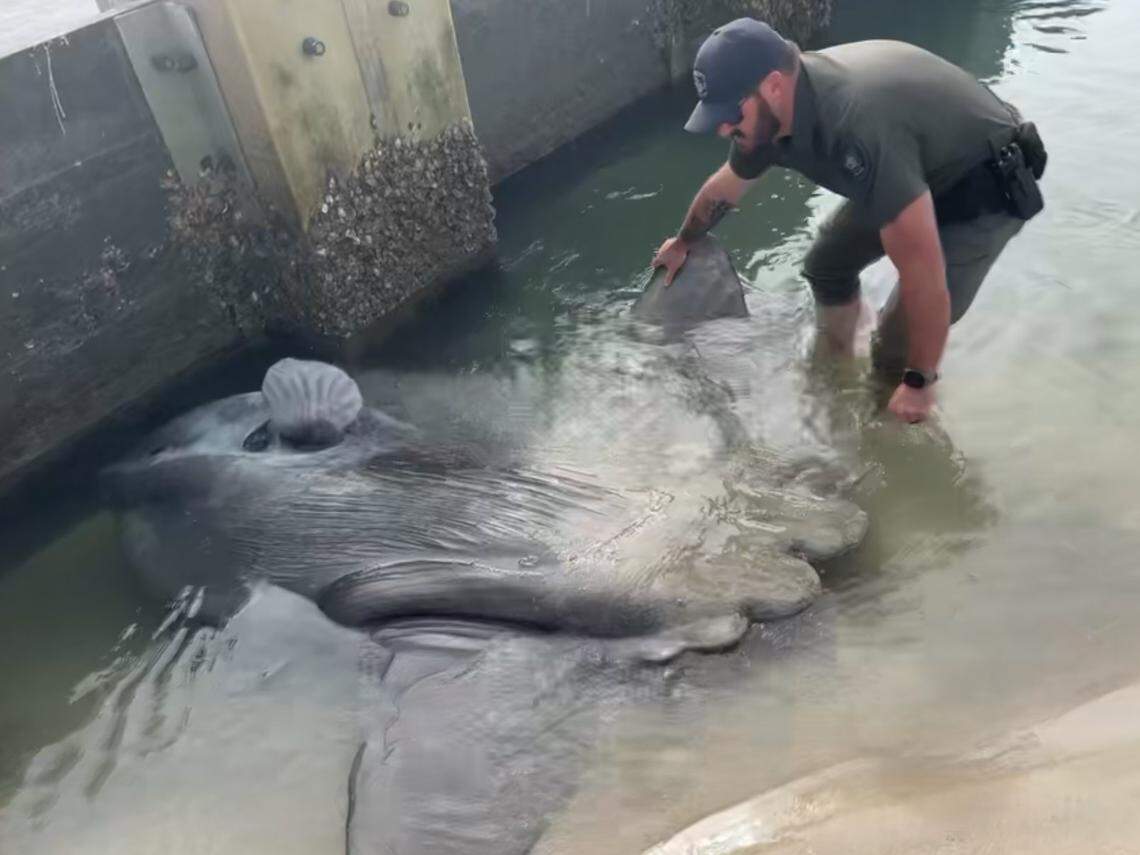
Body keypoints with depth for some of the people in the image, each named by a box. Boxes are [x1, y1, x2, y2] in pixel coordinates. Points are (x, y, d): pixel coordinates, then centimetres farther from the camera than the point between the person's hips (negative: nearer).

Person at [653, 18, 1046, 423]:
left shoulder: (860, 128, -42)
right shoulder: (772, 111, -14)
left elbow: (925, 277, -39)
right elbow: (722, 189, 9)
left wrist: (919, 382, -29)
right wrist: (683, 243, 26)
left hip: (987, 186, -7)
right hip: (920, 168, 8)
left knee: (898, 340, -13)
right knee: (827, 262, 12)